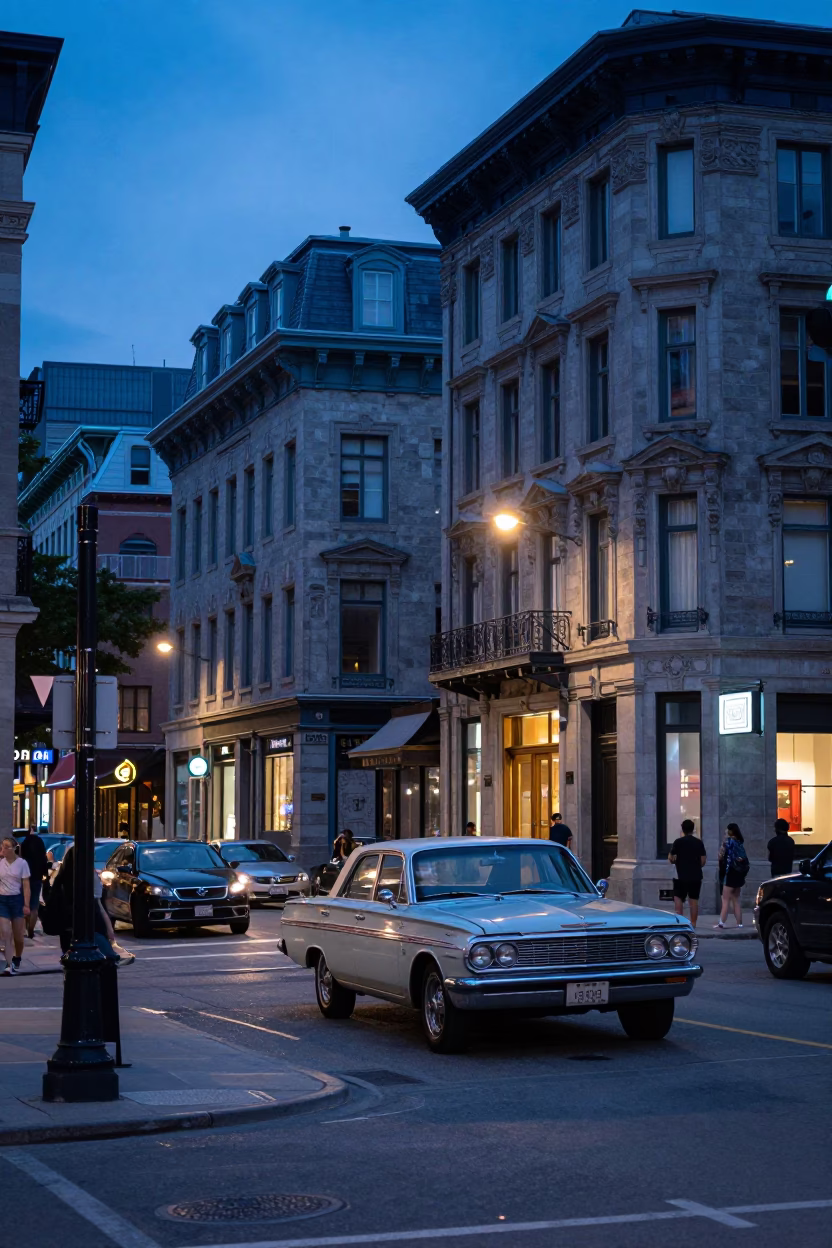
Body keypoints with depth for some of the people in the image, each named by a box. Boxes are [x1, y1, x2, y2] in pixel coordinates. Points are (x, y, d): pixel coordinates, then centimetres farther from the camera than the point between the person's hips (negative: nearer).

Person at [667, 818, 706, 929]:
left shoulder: (678, 842, -6)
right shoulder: (699, 842, 3)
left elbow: (670, 858, -6)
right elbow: (703, 860, 3)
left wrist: (675, 861, 15)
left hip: (681, 876, -3)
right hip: (696, 876, 3)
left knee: (678, 898, 1)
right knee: (694, 900, 7)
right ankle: (693, 923, 7)